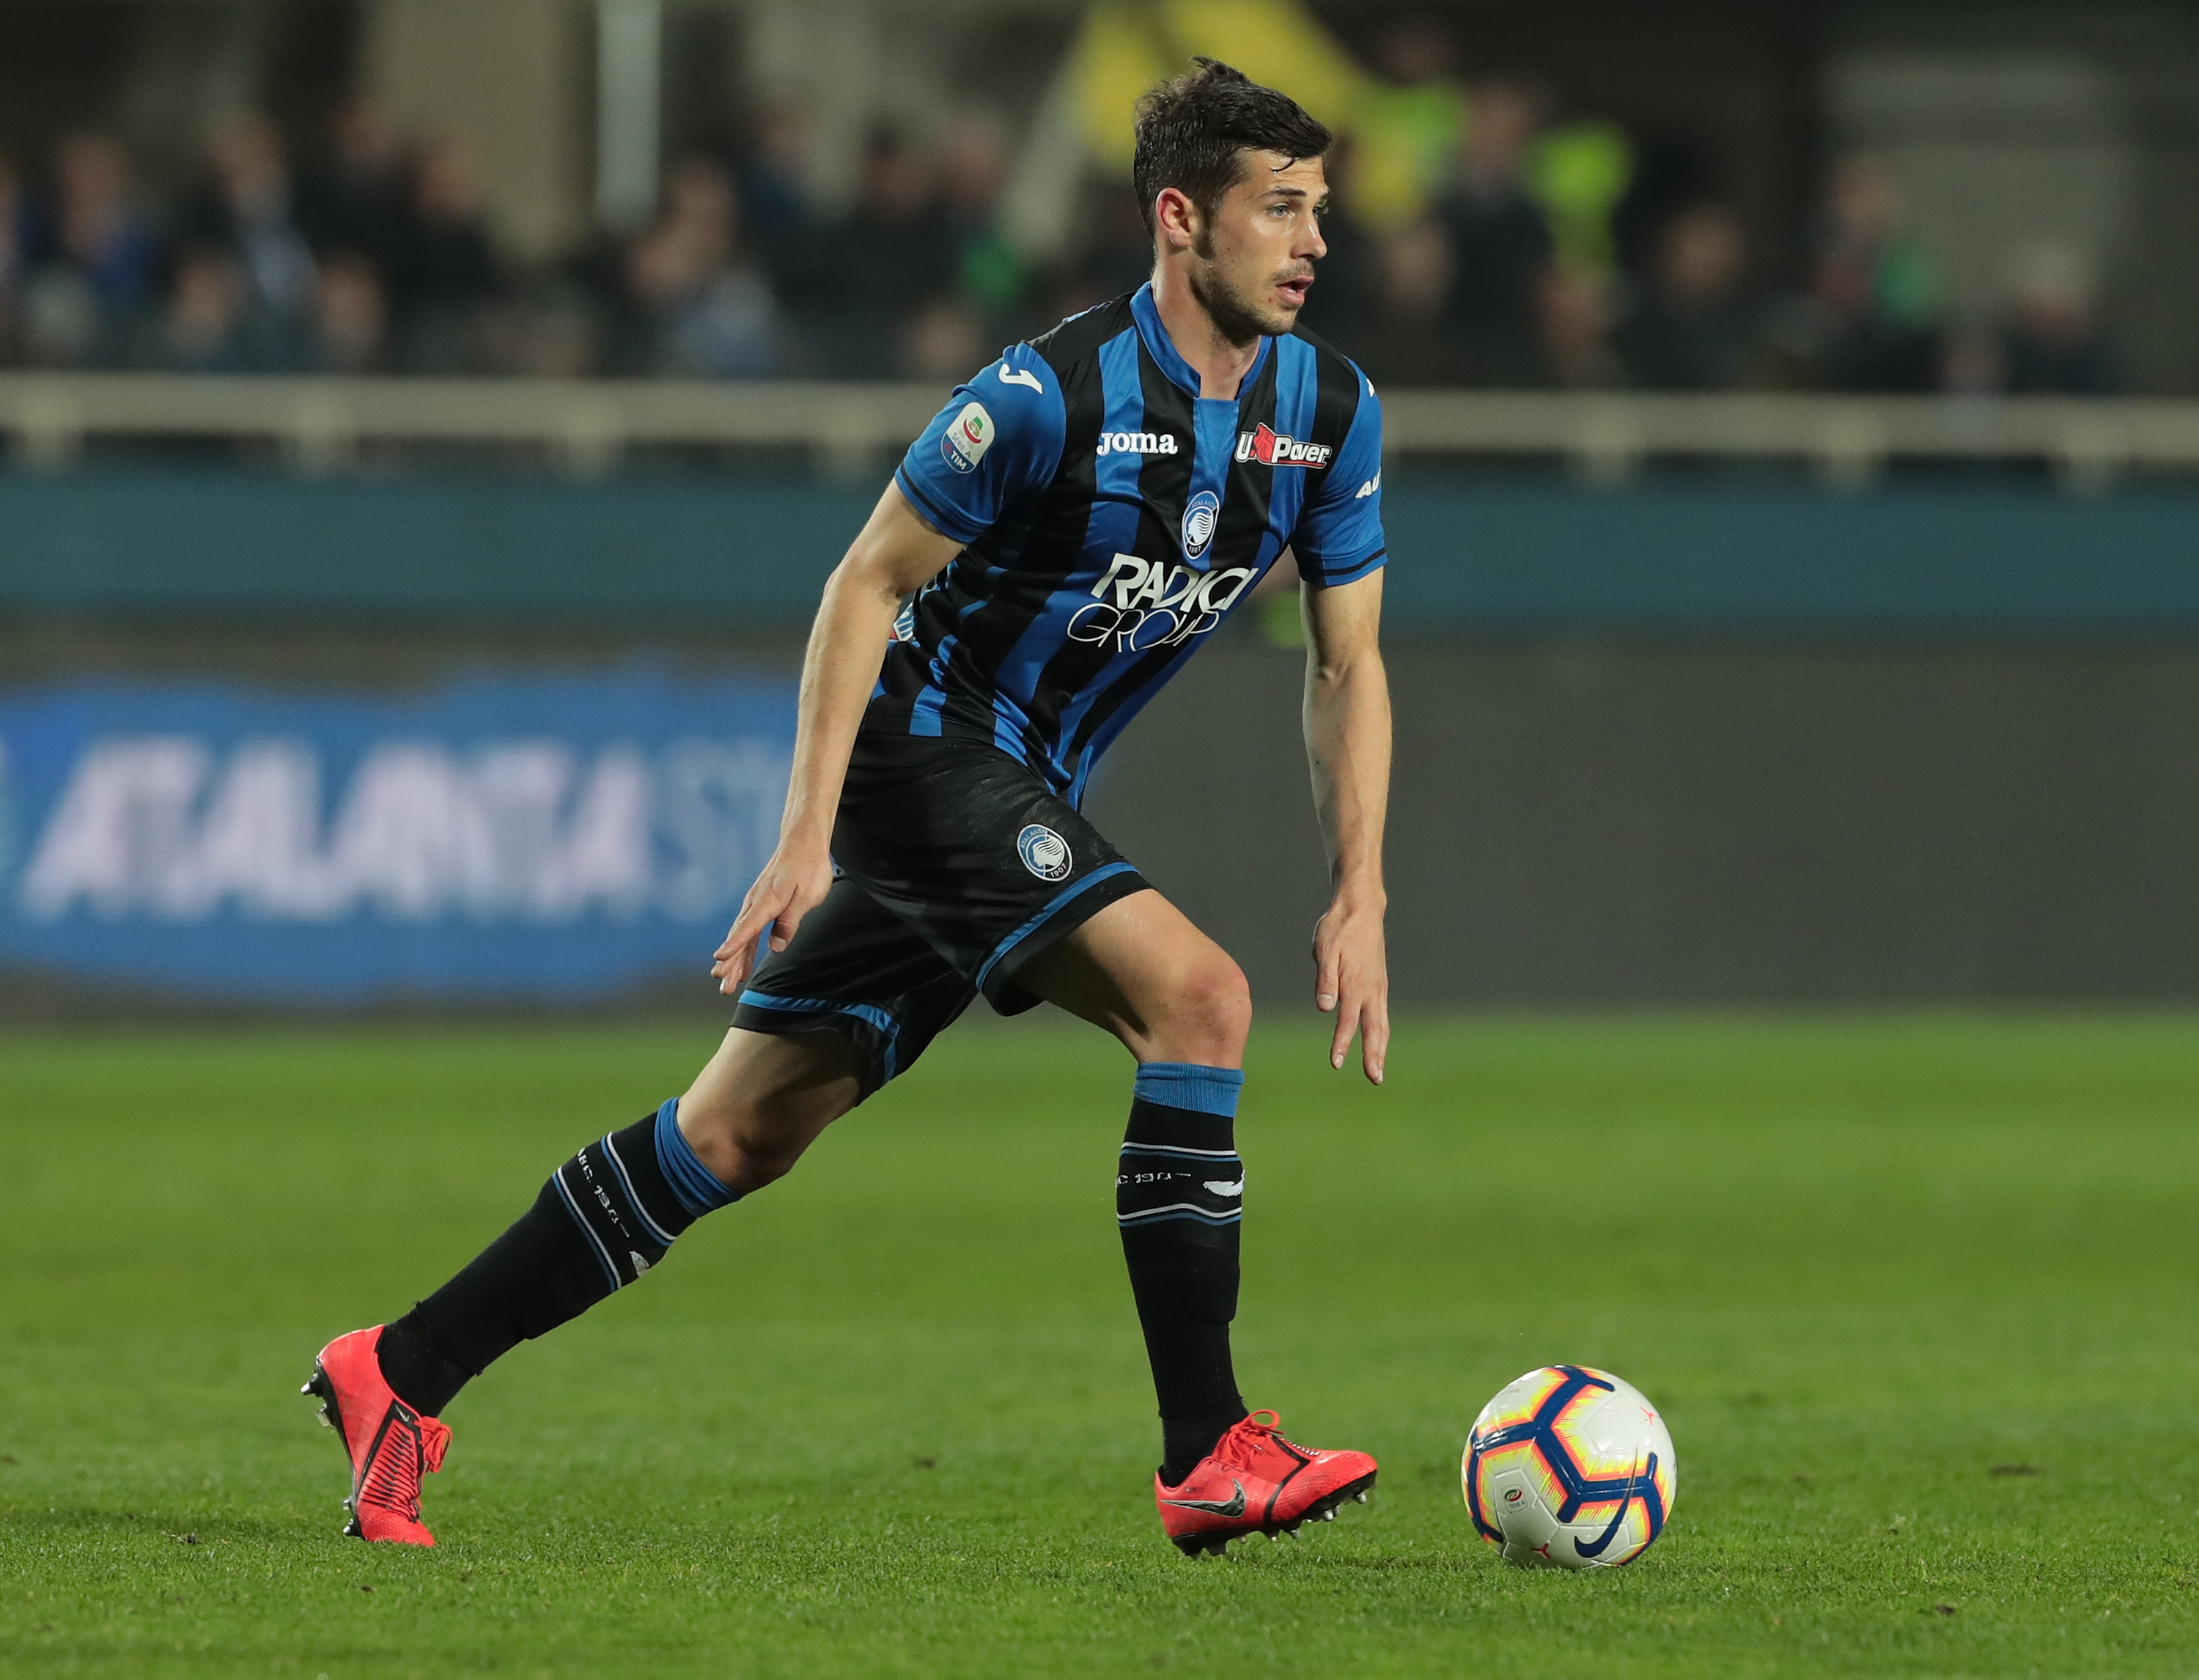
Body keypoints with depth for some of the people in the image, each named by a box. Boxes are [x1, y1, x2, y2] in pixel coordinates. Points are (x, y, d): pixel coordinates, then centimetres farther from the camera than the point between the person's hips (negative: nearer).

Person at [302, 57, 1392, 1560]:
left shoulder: (1331, 413, 1)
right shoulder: (1053, 394, -20)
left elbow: (1348, 663, 9)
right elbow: (869, 581, -12)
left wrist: (1362, 896, 0)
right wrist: (808, 839, -17)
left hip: (1017, 799, 8)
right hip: (931, 748, -8)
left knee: (744, 1131, 7)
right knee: (1196, 993, -24)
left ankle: (400, 1376, 14)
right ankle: (1211, 1461, -24)